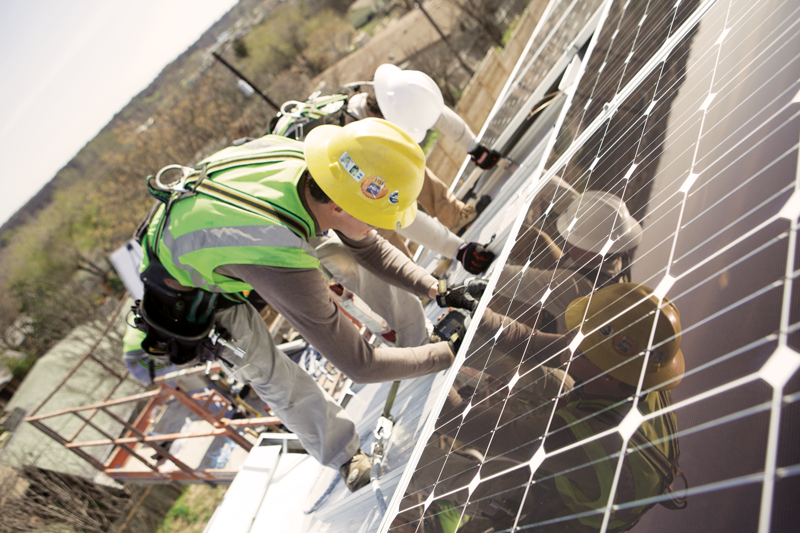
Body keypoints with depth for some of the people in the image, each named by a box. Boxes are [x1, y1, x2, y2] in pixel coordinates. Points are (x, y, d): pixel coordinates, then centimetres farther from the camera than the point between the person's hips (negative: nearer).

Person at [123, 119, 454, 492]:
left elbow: (369, 247, -9)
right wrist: (447, 355, -27)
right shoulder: (281, 262, -48)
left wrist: (434, 288, -15)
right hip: (188, 297, -6)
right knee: (269, 372, 4)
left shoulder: (311, 162, -27)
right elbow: (360, 365, -37)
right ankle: (344, 455, 26)